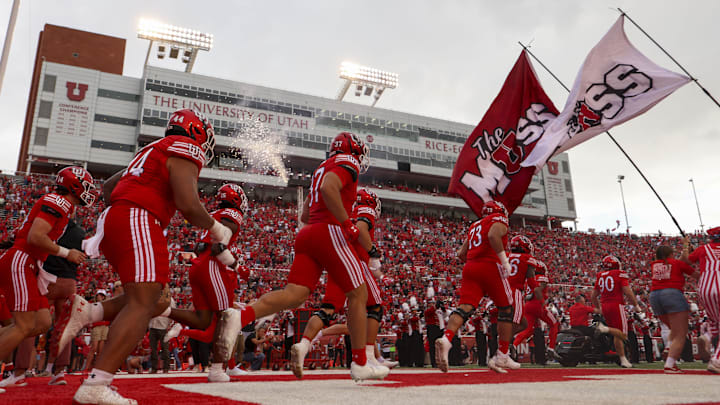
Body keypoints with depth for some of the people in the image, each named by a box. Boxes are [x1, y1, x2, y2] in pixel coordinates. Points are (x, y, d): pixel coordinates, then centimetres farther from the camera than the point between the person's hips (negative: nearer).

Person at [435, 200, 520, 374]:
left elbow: (461, 253, 23)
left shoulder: (474, 226, 28)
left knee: (465, 307, -8)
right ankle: (502, 356, 8)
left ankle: (446, 339, -35)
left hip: (470, 268, 5)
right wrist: (504, 260, -12)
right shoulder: (499, 220, 9)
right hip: (490, 266, -5)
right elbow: (493, 235, -15)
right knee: (506, 309, 9)